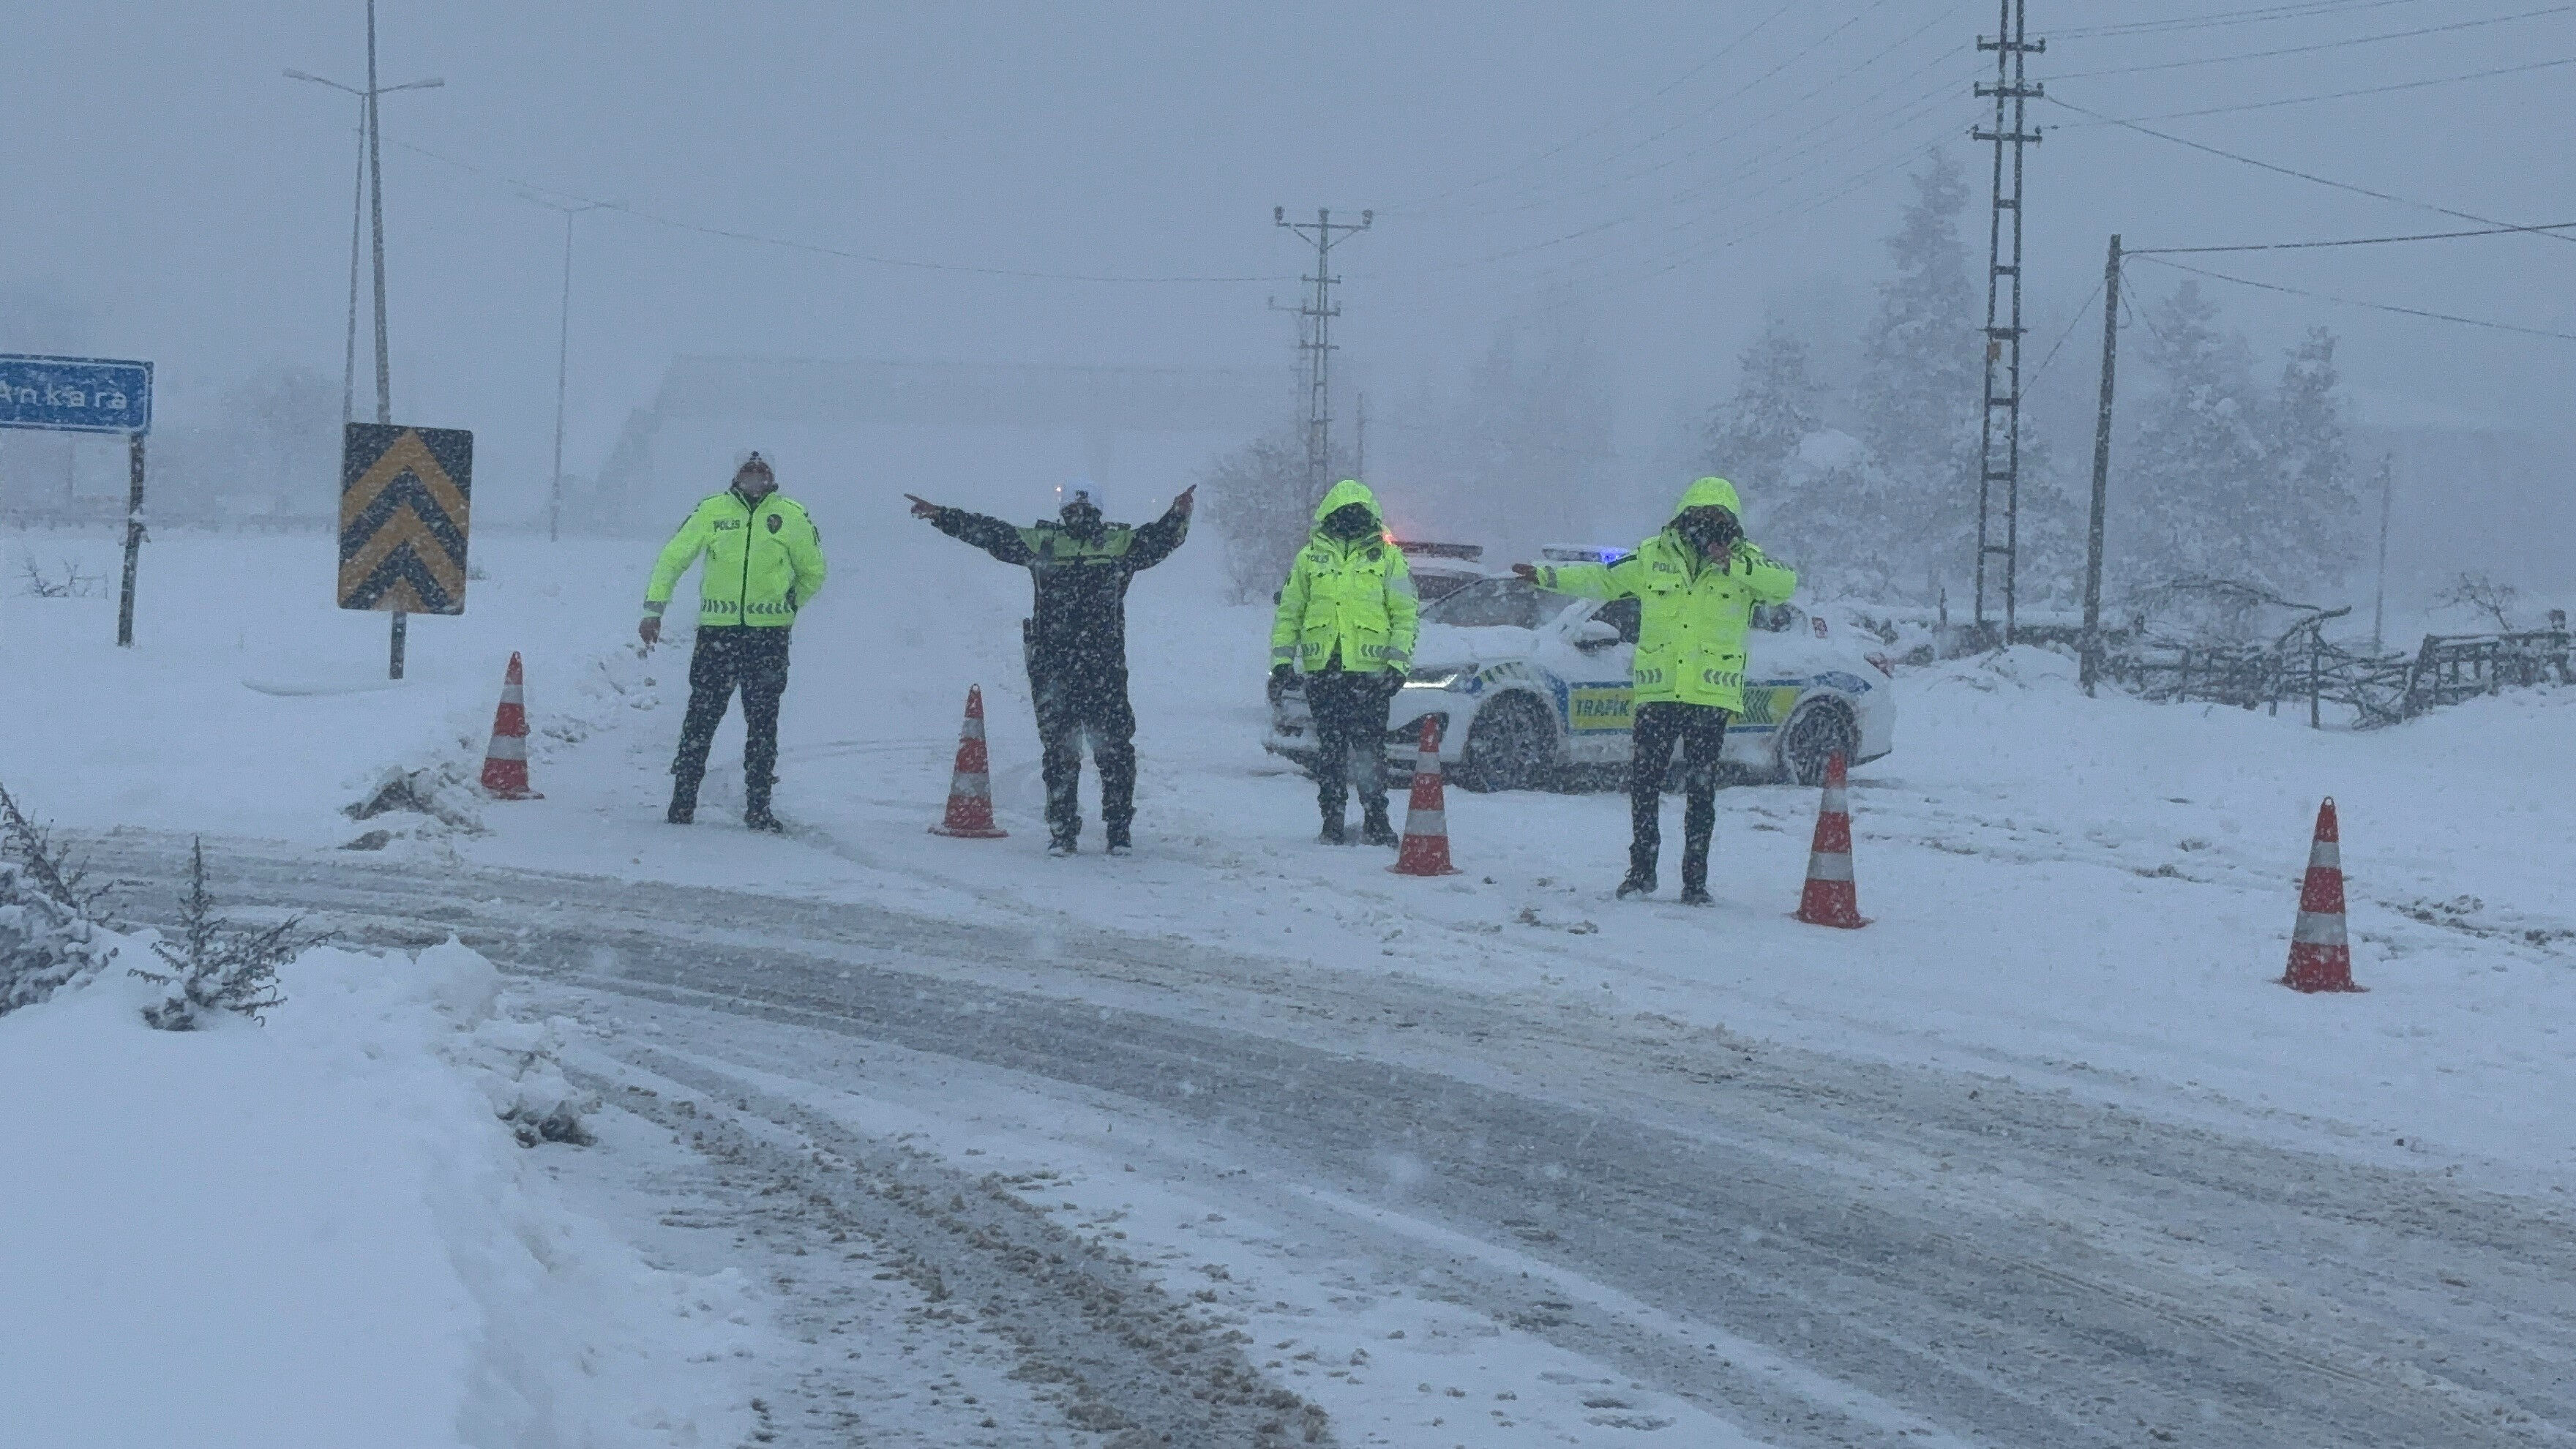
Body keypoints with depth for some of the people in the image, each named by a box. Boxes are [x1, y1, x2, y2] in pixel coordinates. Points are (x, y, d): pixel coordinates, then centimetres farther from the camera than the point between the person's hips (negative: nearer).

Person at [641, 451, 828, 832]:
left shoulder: (793, 516, 4)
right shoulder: (711, 512, 4)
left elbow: (813, 572, 18)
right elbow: (673, 559, 10)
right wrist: (654, 609, 5)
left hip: (769, 635, 0)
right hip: (716, 630, 0)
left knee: (763, 722, 1)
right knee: (702, 716, 0)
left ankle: (758, 806, 6)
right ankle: (683, 800, 6)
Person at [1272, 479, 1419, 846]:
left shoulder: (1388, 557, 7)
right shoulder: (1310, 557, 12)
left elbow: (1406, 613, 5)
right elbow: (1288, 610, 15)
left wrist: (1398, 662, -4)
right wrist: (1282, 657, 6)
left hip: (1371, 669, -2)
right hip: (1323, 669, 2)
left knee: (1370, 747, -2)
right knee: (1330, 747, 3)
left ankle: (1376, 819, 5)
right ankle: (1332, 820, 9)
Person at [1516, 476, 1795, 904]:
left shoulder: (1745, 562, 2)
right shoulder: (1653, 556, 8)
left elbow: (1786, 582, -16)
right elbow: (1604, 579, 19)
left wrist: (1734, 566, -25)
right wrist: (1547, 575, 15)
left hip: (1711, 696, -2)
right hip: (1658, 693, 2)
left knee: (1701, 790, 0)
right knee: (1643, 784, 1)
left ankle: (1695, 879, 5)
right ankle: (1641, 871, 12)